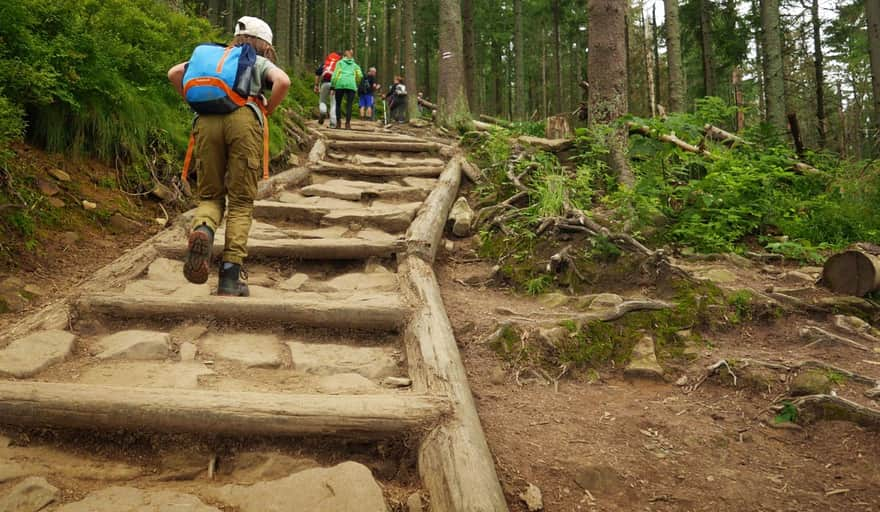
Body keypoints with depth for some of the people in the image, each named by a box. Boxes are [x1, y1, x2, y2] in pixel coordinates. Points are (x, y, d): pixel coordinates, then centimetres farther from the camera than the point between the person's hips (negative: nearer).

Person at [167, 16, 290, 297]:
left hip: (206, 121, 3)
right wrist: (267, 112, 12)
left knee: (210, 195, 13)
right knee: (241, 201, 2)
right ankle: (230, 277, -6)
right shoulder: (261, 62, 22)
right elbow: (283, 81, 0)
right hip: (243, 120, -2)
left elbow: (174, 73, 19)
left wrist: (194, 102, 26)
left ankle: (203, 230, -23)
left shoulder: (213, 56, 32)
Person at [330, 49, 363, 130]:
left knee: (338, 103, 9)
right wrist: (356, 83, 26)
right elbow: (360, 75, 10)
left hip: (340, 84, -1)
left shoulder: (340, 62, 20)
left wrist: (332, 87, 4)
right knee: (349, 105, 1)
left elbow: (335, 74, 7)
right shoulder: (355, 65, 25)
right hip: (351, 85, 1)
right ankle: (348, 124, -9)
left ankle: (338, 122, 1)